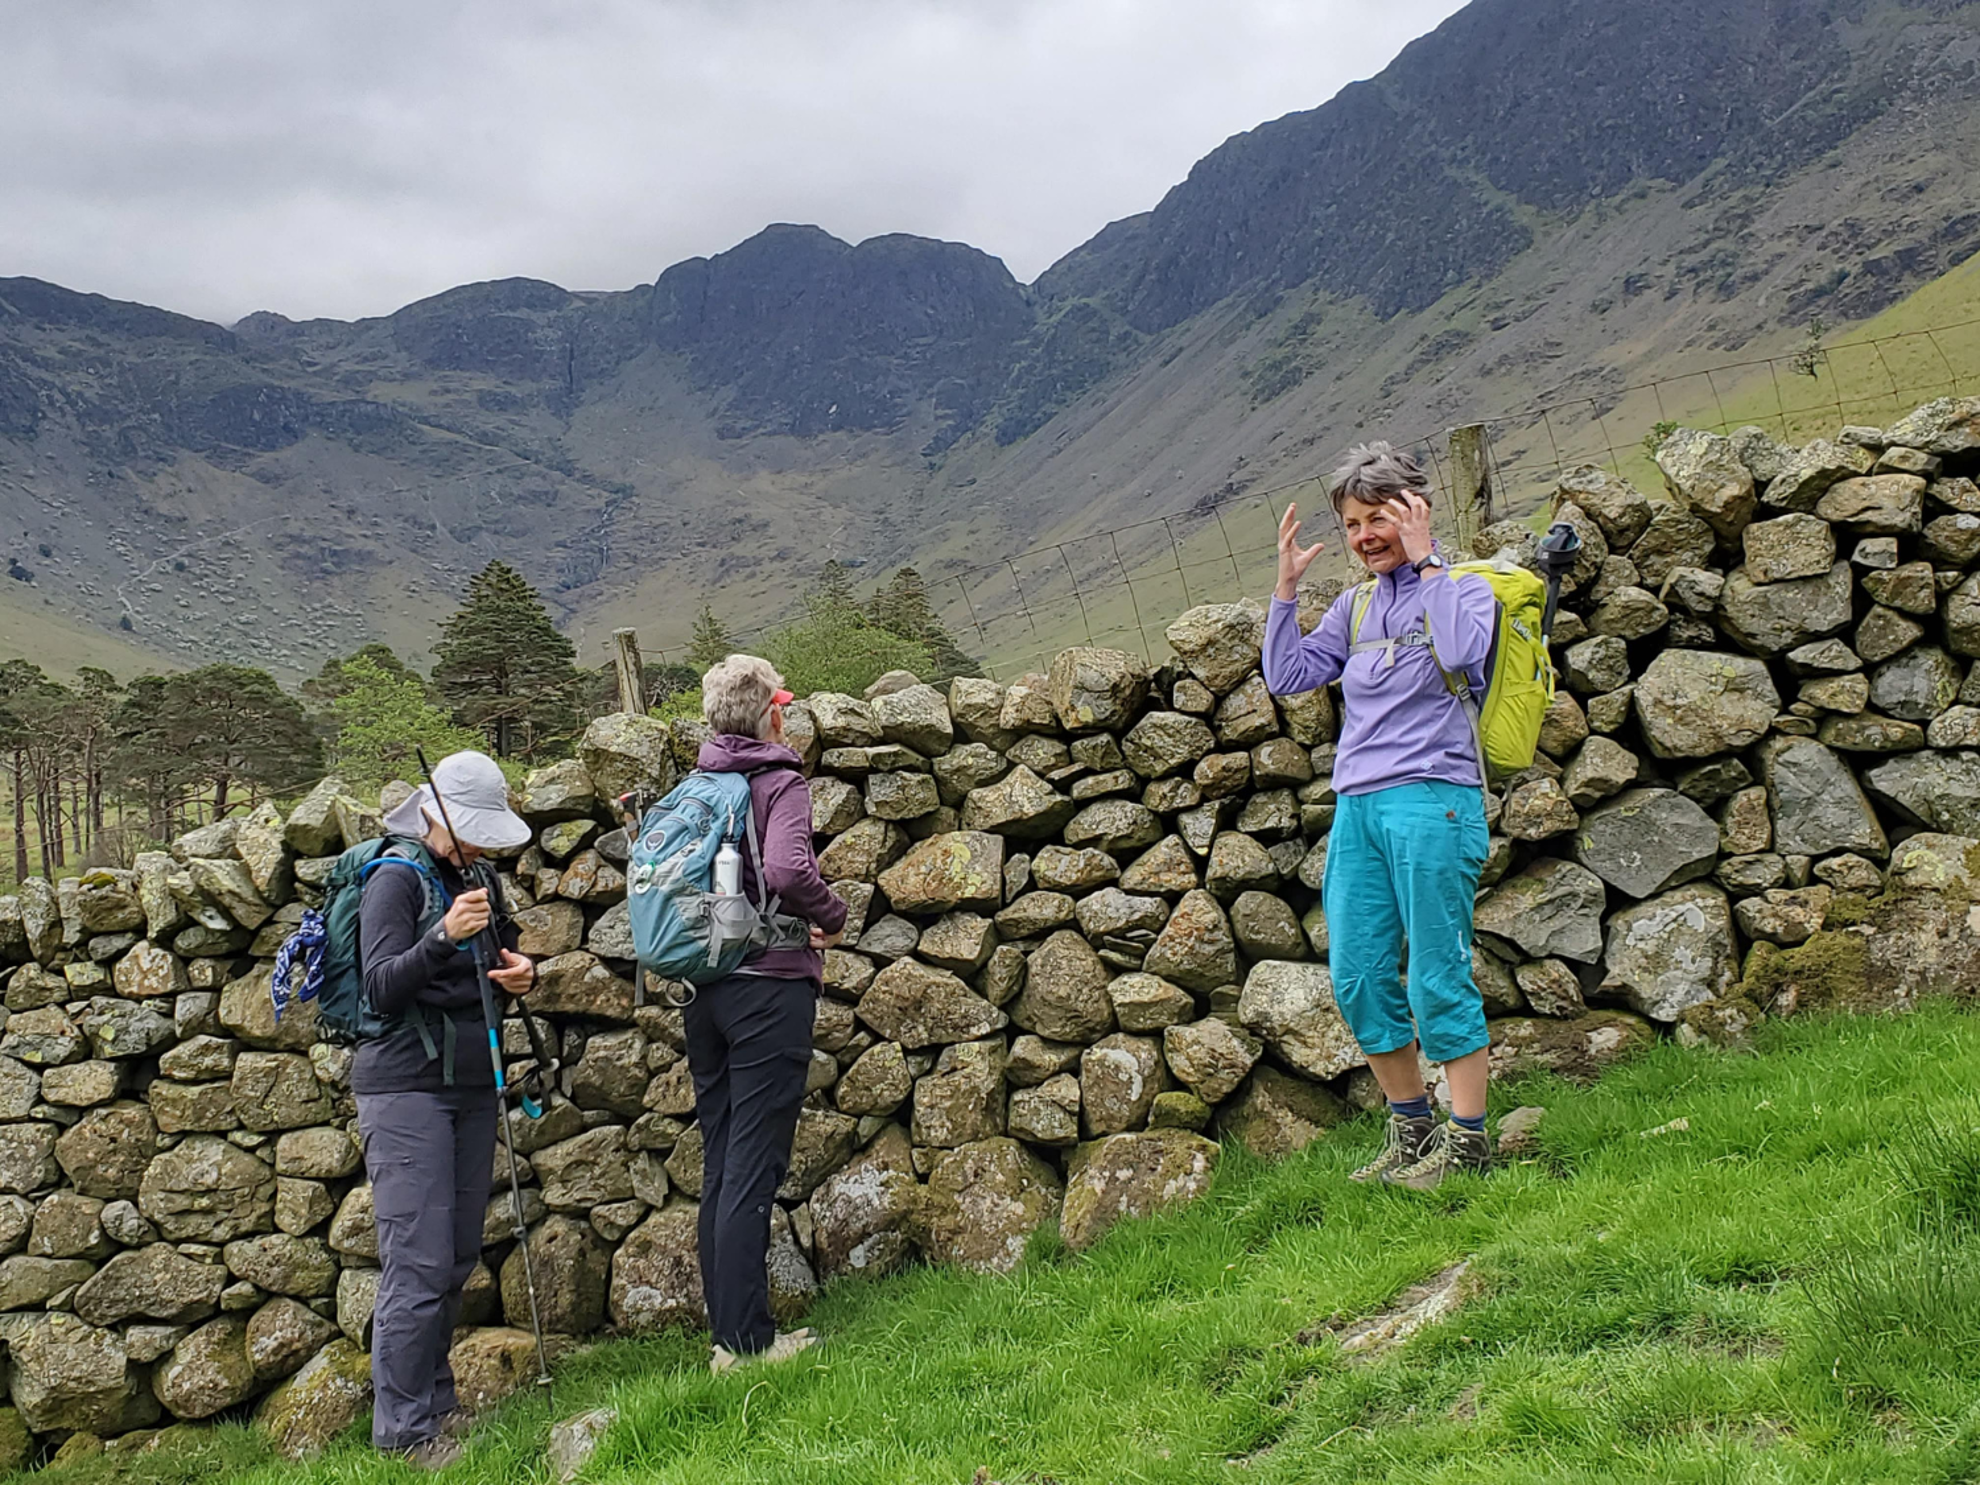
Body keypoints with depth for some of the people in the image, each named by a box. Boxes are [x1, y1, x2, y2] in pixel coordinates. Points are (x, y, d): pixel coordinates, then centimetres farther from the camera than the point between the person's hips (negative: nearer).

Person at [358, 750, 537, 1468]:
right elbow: (383, 988, -15)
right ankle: (404, 1430, -1)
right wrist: (443, 938, -30)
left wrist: (521, 973, -1)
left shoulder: (472, 877, 14)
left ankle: (436, 1403, 22)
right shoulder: (397, 877, -8)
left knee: (459, 1258, 11)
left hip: (471, 1085, 8)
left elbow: (504, 960, 23)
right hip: (407, 1089, -8)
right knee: (419, 1265, -9)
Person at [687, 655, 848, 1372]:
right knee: (752, 1170, -4)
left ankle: (727, 1331, 18)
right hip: (769, 984, -7)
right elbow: (787, 869, -26)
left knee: (719, 1169, 11)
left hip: (704, 988, 7)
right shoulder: (779, 781, -9)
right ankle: (746, 1340, -1)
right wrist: (831, 917, -8)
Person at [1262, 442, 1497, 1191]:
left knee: (1437, 976, -5)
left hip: (1430, 799, -7)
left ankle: (1467, 1139, 5)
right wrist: (1287, 585, 10)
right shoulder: (1355, 607, 18)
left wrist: (1426, 561, -14)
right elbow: (1286, 676, 15)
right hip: (1357, 806, 7)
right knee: (1357, 978, 6)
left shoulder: (1464, 589, 1)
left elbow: (1460, 653, -21)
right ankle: (1412, 1129, 20)